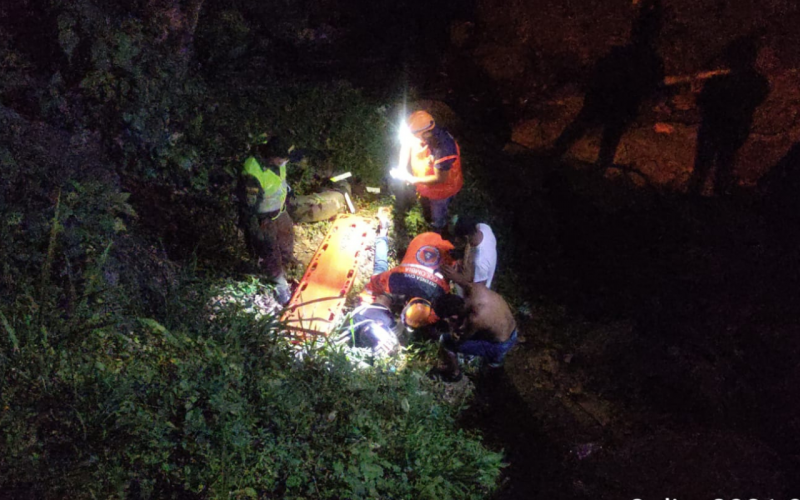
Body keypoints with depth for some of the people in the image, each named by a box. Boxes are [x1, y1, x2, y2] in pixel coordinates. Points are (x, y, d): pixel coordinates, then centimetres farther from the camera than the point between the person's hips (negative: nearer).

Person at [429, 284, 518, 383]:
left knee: (445, 342, -5)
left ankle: (453, 373, 22)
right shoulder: (473, 287, -22)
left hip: (500, 346, -7)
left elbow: (456, 340, -18)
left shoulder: (474, 320, -37)